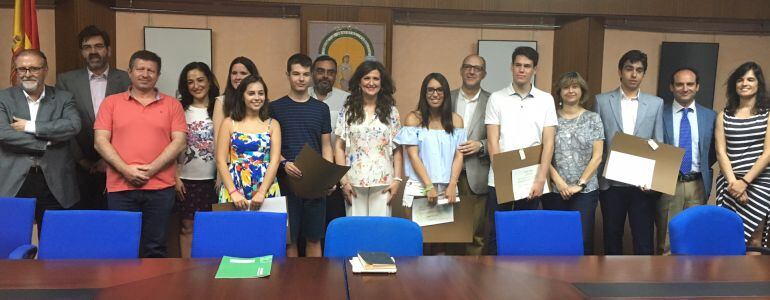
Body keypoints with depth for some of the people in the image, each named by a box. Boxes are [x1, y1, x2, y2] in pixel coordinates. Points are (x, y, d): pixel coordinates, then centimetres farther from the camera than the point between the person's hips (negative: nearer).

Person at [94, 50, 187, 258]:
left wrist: (152, 169, -10)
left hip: (160, 188, 0)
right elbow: (100, 141, 2)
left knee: (155, 248, 5)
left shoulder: (172, 105, 9)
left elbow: (179, 141, 0)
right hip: (120, 187, 0)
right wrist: (126, 170, -11)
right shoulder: (111, 103, 10)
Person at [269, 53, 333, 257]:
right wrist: (283, 163, -17)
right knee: (288, 238, 4)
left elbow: (326, 146, 10)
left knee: (314, 238, 8)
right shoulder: (276, 107, 3)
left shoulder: (321, 108, 9)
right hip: (286, 181, -1)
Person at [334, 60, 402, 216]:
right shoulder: (348, 110, 4)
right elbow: (339, 147, 3)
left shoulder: (391, 111, 6)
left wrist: (397, 179, -2)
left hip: (383, 183, 0)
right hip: (354, 182, 0)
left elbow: (397, 149, 6)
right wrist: (344, 181, -4)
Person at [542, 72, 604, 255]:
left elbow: (597, 157, 1)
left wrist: (580, 184, -7)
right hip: (554, 190, 1)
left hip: (585, 190, 0)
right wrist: (558, 181, -8)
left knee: (582, 238, -5)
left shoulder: (593, 119, 5)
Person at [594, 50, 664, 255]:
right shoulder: (602, 101, 4)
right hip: (611, 182, 0)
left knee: (644, 238, 1)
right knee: (612, 237, 10)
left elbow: (659, 145, 6)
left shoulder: (656, 104, 6)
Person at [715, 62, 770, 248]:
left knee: (751, 240, 0)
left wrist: (745, 181, -12)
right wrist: (733, 182, -10)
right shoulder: (724, 115, 10)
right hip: (729, 183, 2)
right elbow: (720, 152, 3)